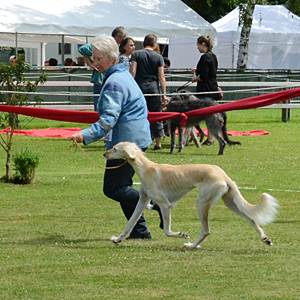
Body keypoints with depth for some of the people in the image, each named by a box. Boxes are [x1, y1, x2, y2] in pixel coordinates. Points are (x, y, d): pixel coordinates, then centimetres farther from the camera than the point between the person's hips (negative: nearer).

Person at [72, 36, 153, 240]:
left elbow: (109, 119, -27)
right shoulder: (124, 74, 15)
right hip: (138, 138, 10)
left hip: (126, 142, -10)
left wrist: (86, 135, -35)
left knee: (113, 188, -6)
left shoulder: (114, 83, -18)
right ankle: (140, 231, 14)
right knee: (122, 186, 14)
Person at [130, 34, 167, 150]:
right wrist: (164, 93, 1)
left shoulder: (136, 54, 1)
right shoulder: (158, 57, 2)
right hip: (153, 86, 1)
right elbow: (161, 76, -1)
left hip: (140, 85, -1)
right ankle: (158, 143, 8)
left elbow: (133, 72, -8)